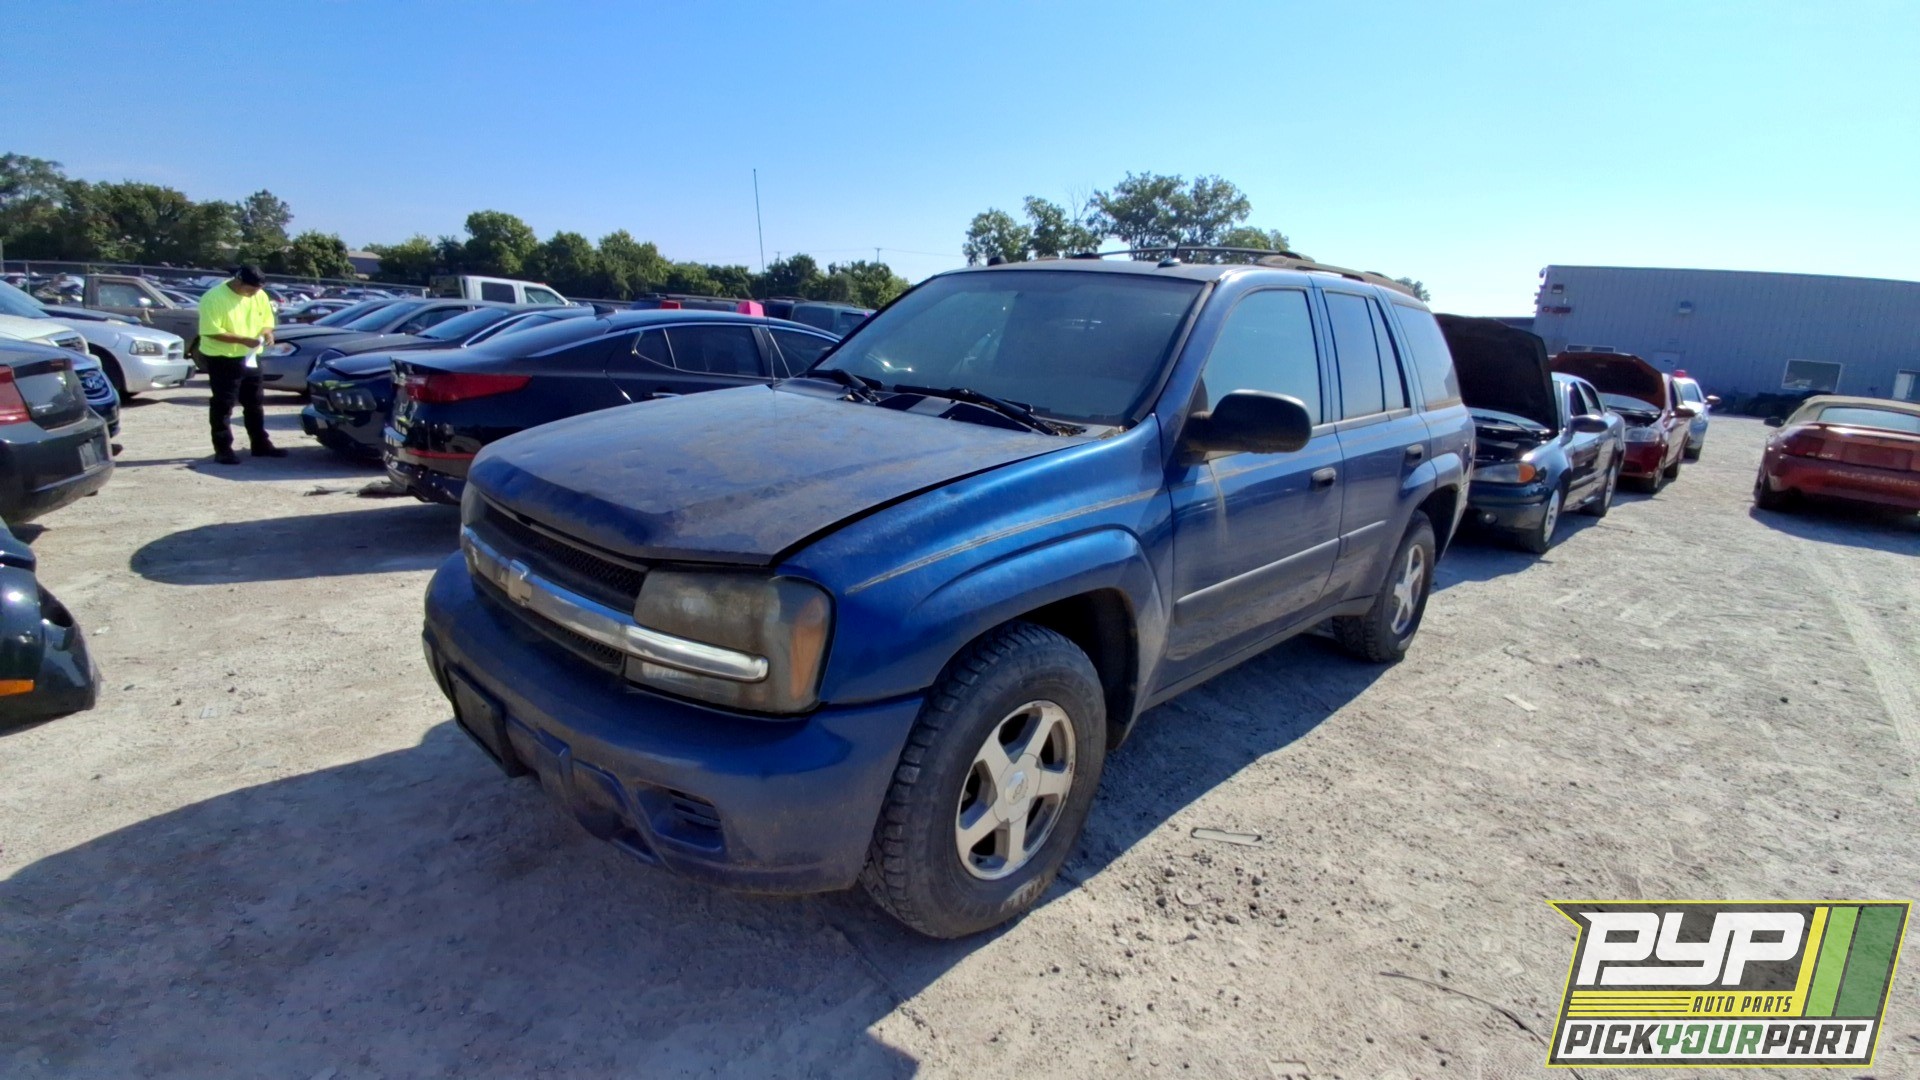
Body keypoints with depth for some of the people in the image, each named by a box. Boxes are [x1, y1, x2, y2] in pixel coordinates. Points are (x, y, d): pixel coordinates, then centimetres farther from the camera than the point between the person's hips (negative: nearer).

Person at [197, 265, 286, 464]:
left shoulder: (259, 296, 3)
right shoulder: (214, 298, -17)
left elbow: (267, 320, 13)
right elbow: (211, 331, -20)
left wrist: (267, 332, -9)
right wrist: (243, 339, -27)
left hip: (250, 357, 6)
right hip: (222, 359, -6)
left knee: (254, 403, 13)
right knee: (223, 405, -1)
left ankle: (260, 444, 23)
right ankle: (223, 449, 3)